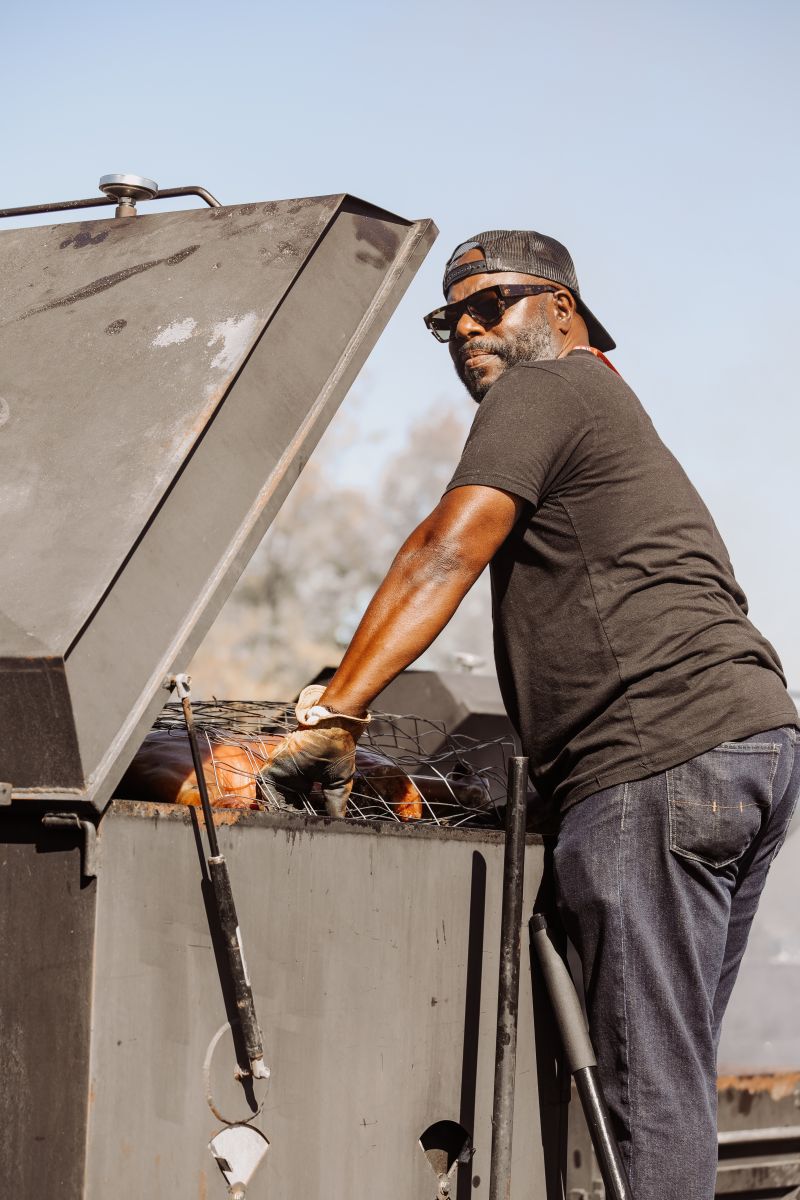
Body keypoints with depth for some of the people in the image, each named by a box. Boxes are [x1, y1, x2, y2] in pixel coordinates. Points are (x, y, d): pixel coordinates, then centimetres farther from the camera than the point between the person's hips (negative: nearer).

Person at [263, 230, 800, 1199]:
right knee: (675, 1074, 12)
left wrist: (333, 715, -16)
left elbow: (445, 554, -11)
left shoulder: (545, 390, 1)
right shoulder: (615, 410, 31)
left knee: (648, 1082, -10)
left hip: (663, 762, -10)